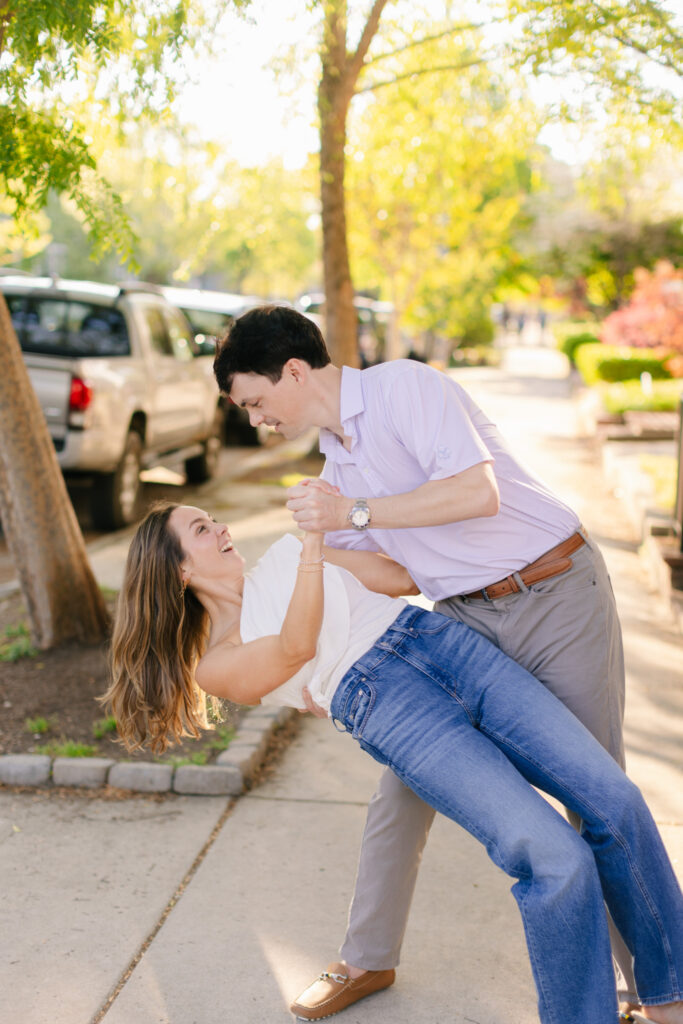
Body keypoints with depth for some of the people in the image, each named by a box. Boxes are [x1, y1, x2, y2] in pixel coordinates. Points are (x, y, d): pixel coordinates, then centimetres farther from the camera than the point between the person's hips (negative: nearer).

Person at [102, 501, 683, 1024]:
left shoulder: (283, 557, 26)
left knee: (614, 799, -7)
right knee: (557, 858, -22)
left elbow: (405, 575, 26)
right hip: (381, 701, -5)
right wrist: (313, 541, -11)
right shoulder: (215, 664, 9)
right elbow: (295, 647, -10)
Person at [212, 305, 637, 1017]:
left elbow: (477, 492, -27)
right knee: (404, 781, 5)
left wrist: (353, 511, -24)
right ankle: (369, 958, 24)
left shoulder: (404, 386, -15)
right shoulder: (337, 460, 10)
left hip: (557, 593, -7)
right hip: (464, 615, 7)